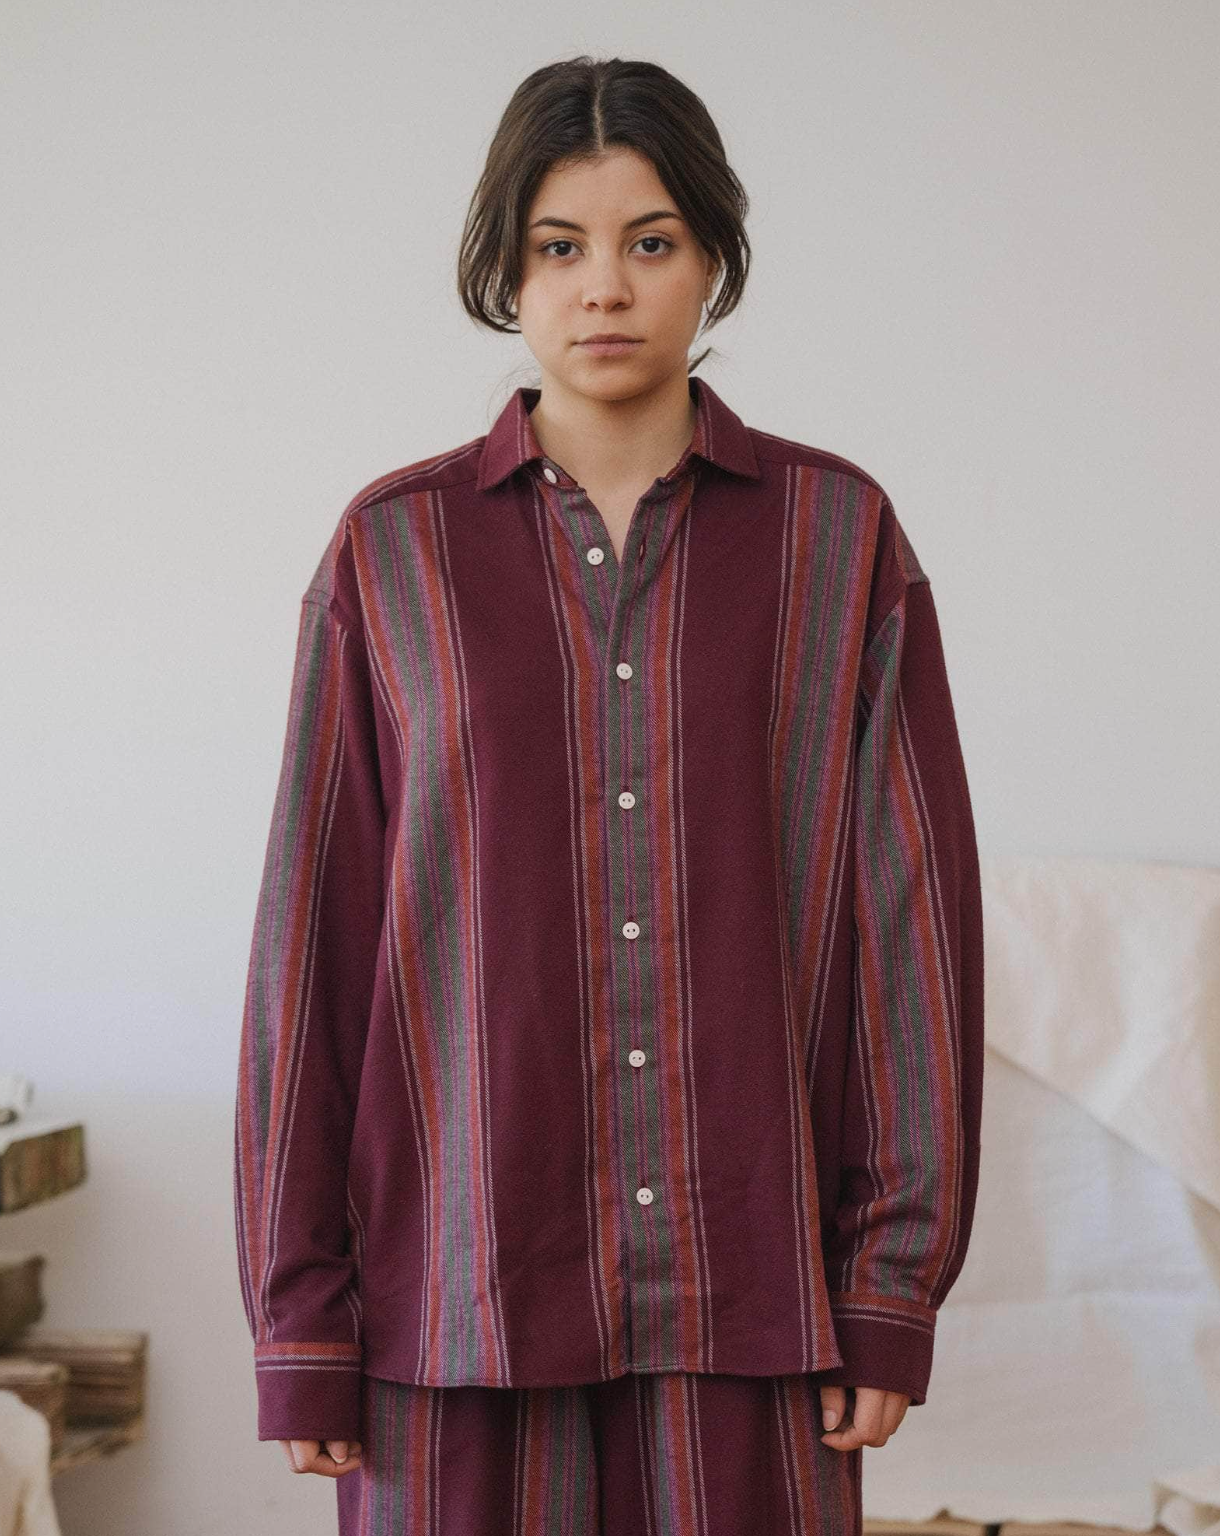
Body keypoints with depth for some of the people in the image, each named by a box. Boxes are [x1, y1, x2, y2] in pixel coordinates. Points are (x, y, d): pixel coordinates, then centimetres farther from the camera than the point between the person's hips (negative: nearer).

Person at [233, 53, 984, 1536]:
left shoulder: (838, 536, 4)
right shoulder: (393, 550, 3)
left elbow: (912, 911, 2)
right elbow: (311, 932, 2)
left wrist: (894, 1288, -2)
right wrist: (301, 1324, 0)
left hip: (748, 1291, 0)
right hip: (462, 1280, 0)